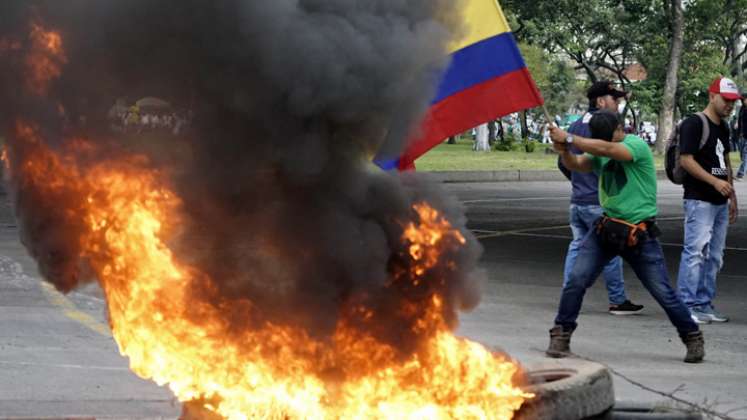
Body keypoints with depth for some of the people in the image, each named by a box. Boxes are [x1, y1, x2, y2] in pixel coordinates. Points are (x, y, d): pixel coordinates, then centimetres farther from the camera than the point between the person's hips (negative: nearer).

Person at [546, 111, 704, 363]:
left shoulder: (637, 146, -14)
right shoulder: (600, 152, 7)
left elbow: (606, 149, -28)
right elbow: (577, 165, -4)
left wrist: (569, 139, -26)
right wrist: (564, 151, -25)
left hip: (640, 235, -5)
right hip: (606, 227, 5)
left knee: (663, 292, -1)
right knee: (576, 280, -8)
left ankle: (693, 338, 18)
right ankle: (561, 336, 4)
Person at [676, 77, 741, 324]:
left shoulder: (723, 128, 17)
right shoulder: (694, 124, -9)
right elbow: (686, 160, -16)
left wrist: (732, 195, 21)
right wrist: (715, 181, -22)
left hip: (720, 202, 9)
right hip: (699, 200, -9)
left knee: (714, 257, 10)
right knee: (695, 253, -11)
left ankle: (704, 304, 16)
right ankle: (687, 306, -8)